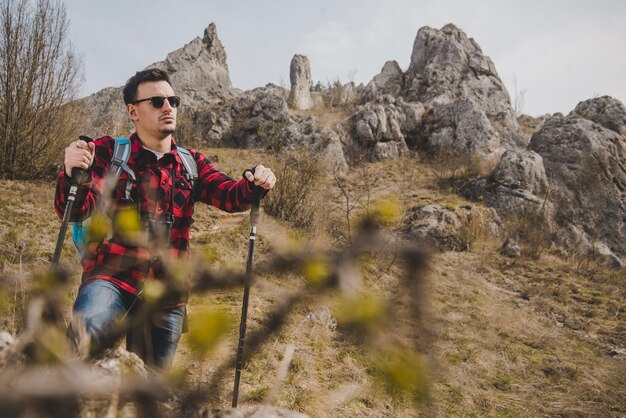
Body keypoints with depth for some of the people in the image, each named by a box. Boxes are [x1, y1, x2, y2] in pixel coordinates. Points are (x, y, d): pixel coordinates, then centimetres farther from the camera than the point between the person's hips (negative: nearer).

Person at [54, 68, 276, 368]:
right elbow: (75, 212, -10)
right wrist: (73, 175, -32)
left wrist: (254, 184, -23)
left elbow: (229, 195, 0)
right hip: (111, 279, -3)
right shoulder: (108, 152, 1)